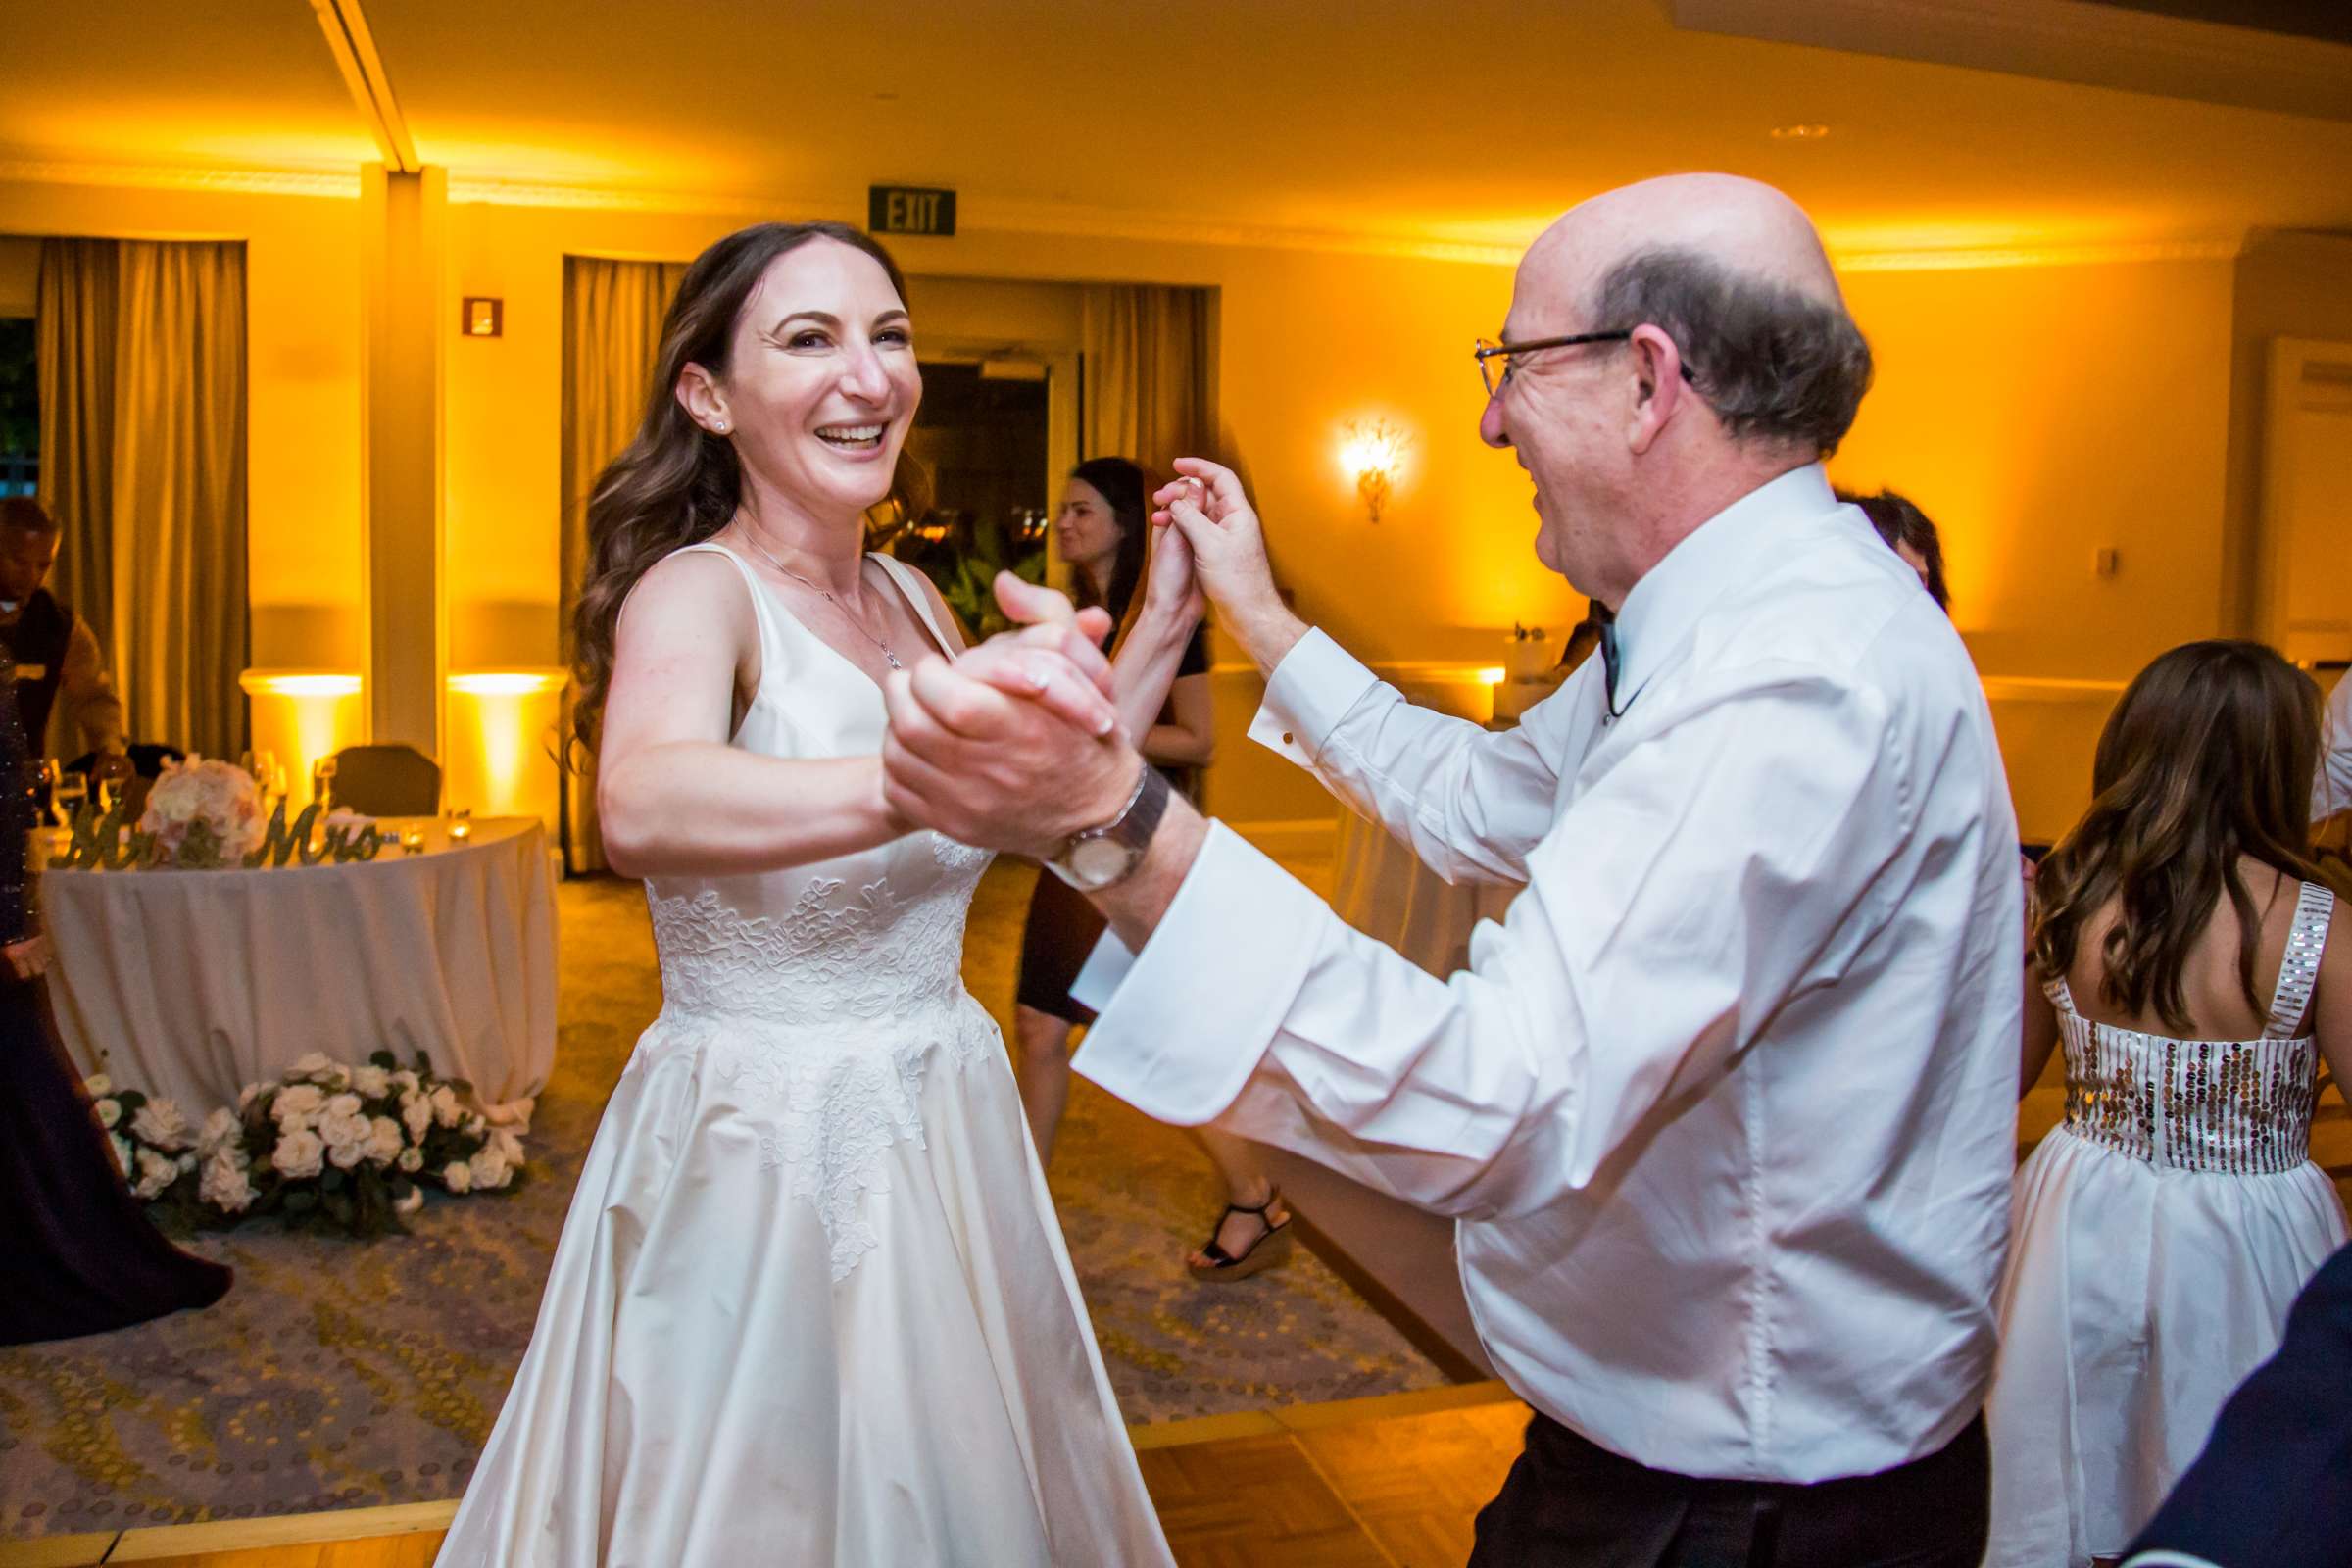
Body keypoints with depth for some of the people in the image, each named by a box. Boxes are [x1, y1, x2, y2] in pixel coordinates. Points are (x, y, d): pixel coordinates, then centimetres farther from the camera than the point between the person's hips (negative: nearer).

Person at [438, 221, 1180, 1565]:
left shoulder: (910, 596, 5)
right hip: (757, 1155, -7)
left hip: (943, 1136, 7)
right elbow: (643, 809, -39)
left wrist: (1163, 625, 5)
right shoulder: (695, 589, -17)